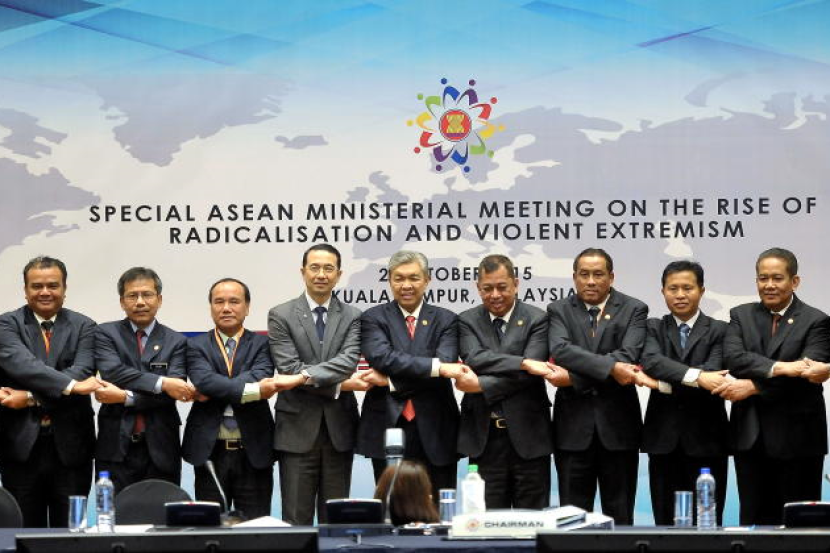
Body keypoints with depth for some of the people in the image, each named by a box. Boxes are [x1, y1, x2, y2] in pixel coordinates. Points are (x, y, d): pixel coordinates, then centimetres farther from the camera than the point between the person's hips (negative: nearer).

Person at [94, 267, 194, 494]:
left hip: (160, 451, 1)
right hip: (116, 448, -1)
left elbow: (171, 394, -4)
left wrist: (125, 397, -15)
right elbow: (113, 372, -11)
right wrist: (161, 383, -17)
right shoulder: (106, 333, 7)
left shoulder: (175, 341, 8)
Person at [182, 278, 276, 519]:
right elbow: (204, 380, -13)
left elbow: (260, 378, -13)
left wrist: (211, 391, -17)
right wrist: (250, 390, -22)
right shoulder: (196, 346, 6)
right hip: (210, 452, 0)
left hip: (253, 453, 0)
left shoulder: (262, 344, 6)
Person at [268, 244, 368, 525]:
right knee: (296, 518, 0)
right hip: (298, 428, -2)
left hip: (339, 429, 2)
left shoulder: (352, 317, 7)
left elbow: (349, 360, -10)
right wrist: (339, 385, -12)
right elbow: (288, 367, -9)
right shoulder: (281, 316, 2)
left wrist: (305, 375, -24)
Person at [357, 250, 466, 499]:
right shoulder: (374, 318, 6)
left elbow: (446, 367, -8)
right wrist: (437, 366, -22)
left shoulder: (445, 320, 8)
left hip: (434, 432, 1)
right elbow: (382, 357, -13)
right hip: (387, 428, -1)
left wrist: (391, 381, -14)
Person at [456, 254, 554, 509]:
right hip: (484, 437, 1)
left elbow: (528, 374, -11)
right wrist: (522, 362, -21)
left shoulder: (537, 320, 1)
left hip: (527, 434, -1)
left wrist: (481, 385, -16)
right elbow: (474, 358, -12)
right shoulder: (467, 321, 7)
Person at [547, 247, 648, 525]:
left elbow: (628, 355, -12)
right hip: (574, 426, 1)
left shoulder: (633, 310, 3)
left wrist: (572, 376, -18)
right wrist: (610, 366, -26)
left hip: (617, 426, -1)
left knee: (619, 515, 5)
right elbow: (560, 350, -13)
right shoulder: (559, 311, 6)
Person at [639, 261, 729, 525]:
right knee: (665, 523, 5)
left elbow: (712, 378, -12)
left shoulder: (719, 331, 4)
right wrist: (696, 377, -25)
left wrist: (664, 383, -14)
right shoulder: (653, 328, 9)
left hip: (705, 440, -2)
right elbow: (651, 361, -13)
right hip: (664, 440, 2)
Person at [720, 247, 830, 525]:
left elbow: (806, 374, -16)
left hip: (796, 439, -3)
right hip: (751, 437, 3)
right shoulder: (741, 316, 8)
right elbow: (734, 357, -10)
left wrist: (753, 387, -18)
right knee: (754, 520, 7)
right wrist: (781, 367, -23)